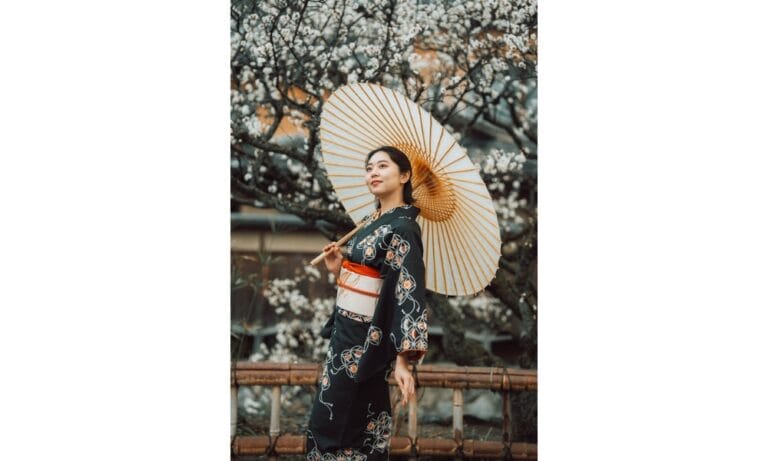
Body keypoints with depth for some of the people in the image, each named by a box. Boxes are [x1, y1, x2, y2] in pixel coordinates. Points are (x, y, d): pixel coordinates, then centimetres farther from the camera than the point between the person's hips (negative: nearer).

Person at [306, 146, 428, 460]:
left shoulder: (402, 228, -15)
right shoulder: (375, 222, 13)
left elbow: (409, 293, -22)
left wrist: (403, 360, -28)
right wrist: (338, 269, 3)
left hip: (365, 339, -9)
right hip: (347, 331, 9)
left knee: (331, 425, -4)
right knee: (361, 428, 12)